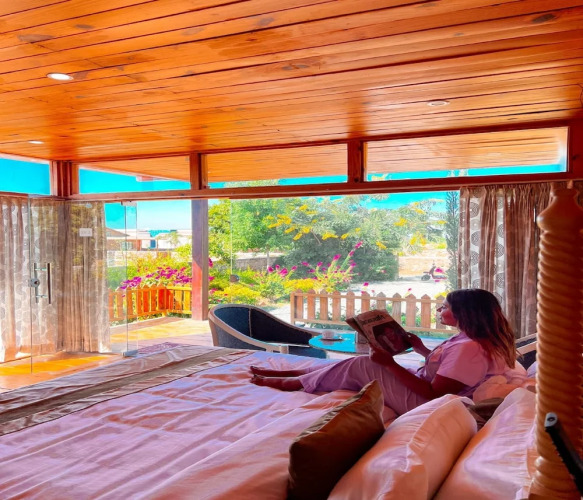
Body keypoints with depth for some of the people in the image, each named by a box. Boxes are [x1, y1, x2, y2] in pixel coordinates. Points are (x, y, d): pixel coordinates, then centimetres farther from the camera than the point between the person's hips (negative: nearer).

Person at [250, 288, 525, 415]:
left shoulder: (469, 348, -26)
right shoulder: (477, 339, 6)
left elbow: (434, 393, -27)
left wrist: (389, 364, -24)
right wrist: (421, 348, 4)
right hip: (422, 388, 10)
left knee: (359, 366, -10)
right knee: (358, 363, 8)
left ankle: (291, 382, 6)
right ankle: (289, 373, 15)